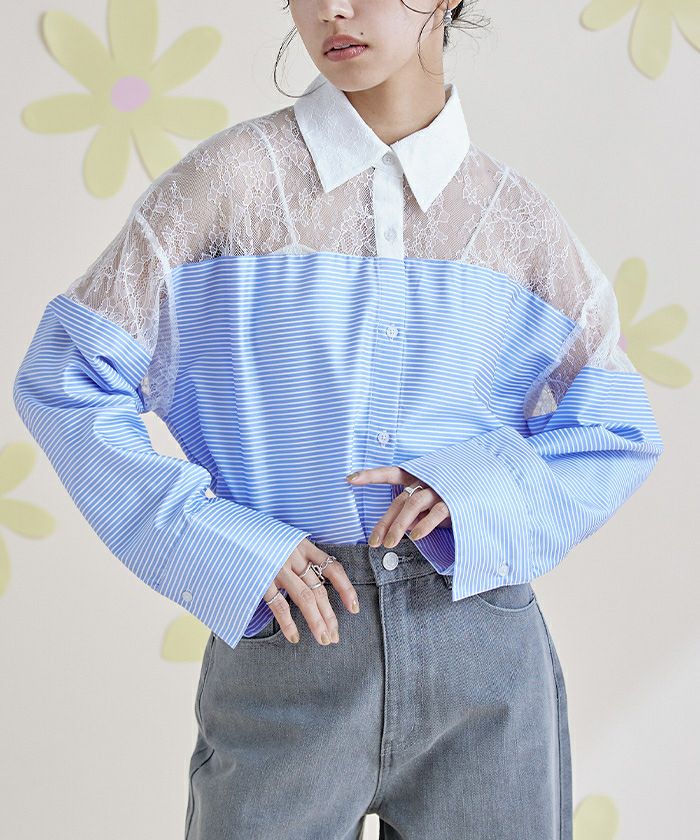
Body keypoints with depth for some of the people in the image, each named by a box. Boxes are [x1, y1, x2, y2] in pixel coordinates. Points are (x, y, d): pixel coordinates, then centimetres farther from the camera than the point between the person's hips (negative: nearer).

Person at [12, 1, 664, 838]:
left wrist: (480, 493, -10)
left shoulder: (520, 220, 4)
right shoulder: (235, 178, -1)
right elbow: (65, 380, -2)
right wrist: (220, 545, -12)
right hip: (284, 646, -1)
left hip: (482, 649, 2)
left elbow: (617, 437, 9)